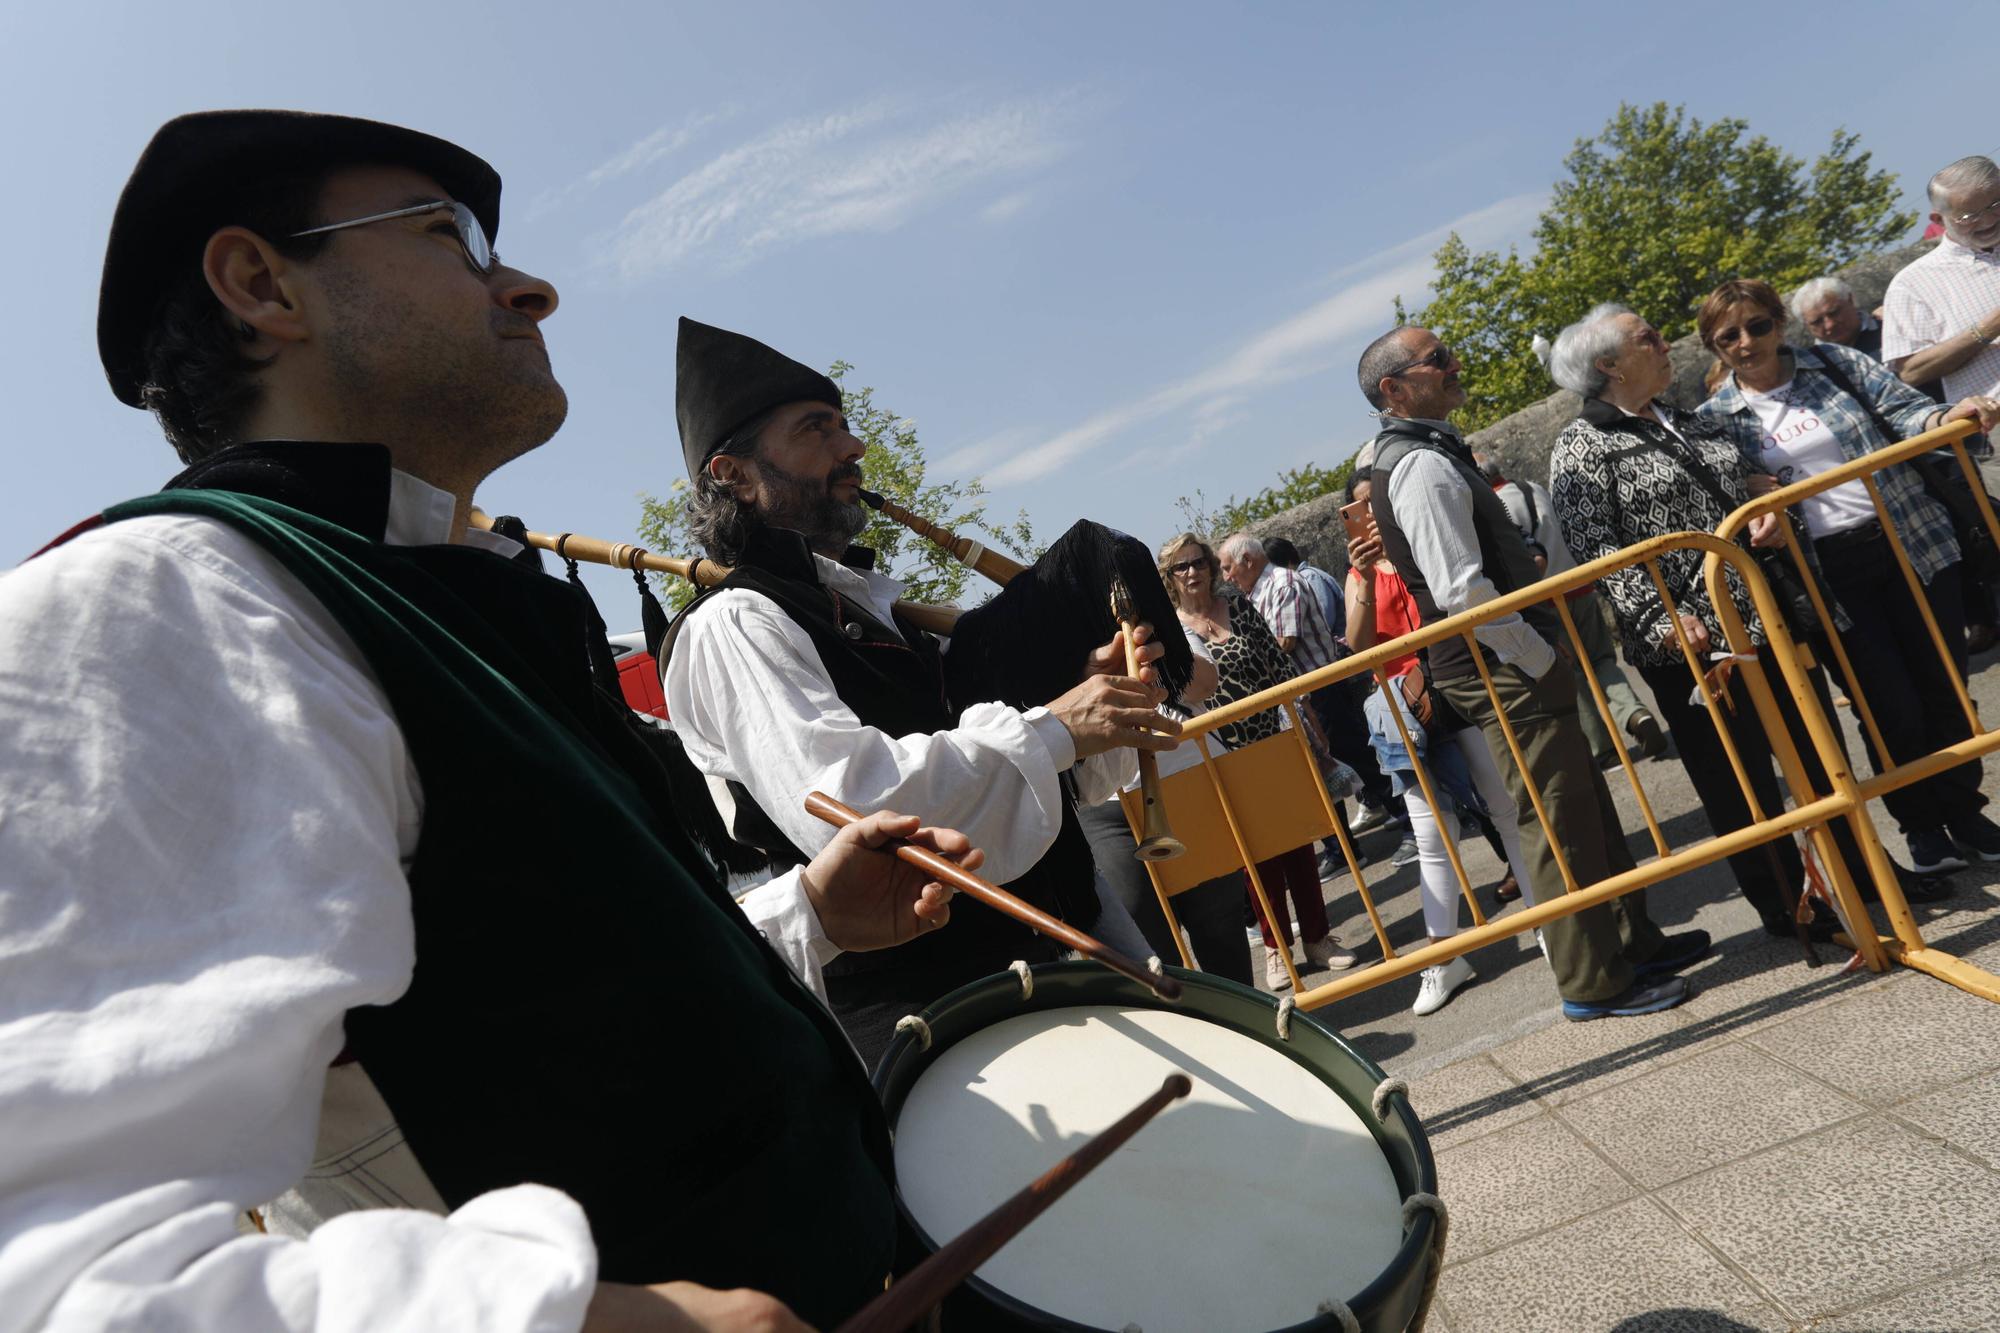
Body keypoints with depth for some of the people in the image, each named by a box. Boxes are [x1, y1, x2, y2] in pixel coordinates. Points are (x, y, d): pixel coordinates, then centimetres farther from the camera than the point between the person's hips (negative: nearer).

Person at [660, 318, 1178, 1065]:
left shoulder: (874, 608, 17)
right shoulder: (732, 626, -11)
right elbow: (843, 804, -27)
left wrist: (1087, 699, 5)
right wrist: (1053, 730, -21)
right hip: (931, 1011, -8)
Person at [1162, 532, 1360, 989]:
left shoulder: (1241, 608, 3)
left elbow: (1280, 666, 4)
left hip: (1275, 741, 2)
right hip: (1224, 758, -2)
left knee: (1297, 840, 7)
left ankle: (1317, 937, 21)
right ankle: (1276, 947, 19)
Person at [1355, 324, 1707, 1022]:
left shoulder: (1410, 457, 15)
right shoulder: (1424, 467, -19)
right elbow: (1462, 591, -26)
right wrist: (1541, 657, -17)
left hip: (1500, 665, 11)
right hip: (1504, 670, -11)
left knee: (1586, 803, 19)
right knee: (1560, 822, -1)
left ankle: (1633, 940, 33)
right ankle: (1594, 983, 12)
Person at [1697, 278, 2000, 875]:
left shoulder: (1833, 363, 4)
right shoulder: (1716, 418, 0)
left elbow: (1904, 407, -3)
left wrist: (1946, 418, -23)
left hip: (1912, 542, 2)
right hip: (1830, 573, -2)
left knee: (1944, 687, 8)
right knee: (1893, 708, -1)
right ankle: (1921, 824, 23)